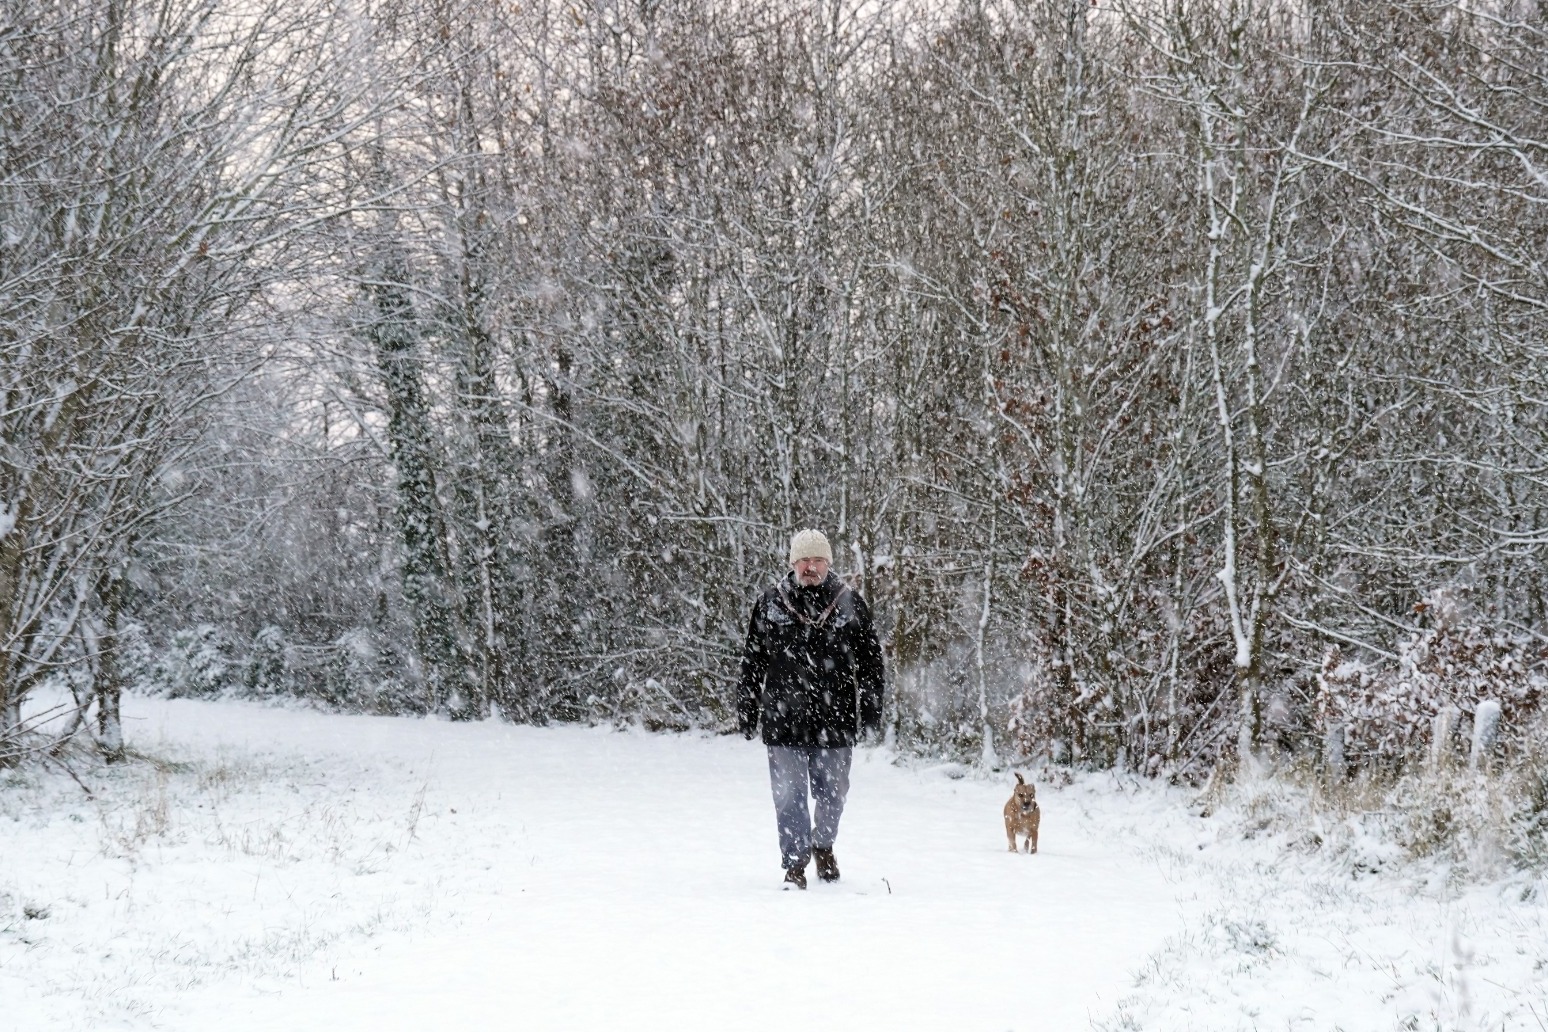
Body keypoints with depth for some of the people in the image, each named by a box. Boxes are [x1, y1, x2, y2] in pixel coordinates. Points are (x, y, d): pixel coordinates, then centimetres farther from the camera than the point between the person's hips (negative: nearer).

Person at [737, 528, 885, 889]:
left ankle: (822, 846, 36)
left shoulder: (850, 603, 4)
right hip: (783, 721, -1)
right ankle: (795, 864, 10)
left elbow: (870, 660, 9)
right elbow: (752, 661, 9)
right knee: (789, 798, 0)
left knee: (832, 795, 10)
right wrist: (746, 709, 8)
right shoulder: (770, 603, 3)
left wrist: (871, 706, 4)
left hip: (835, 721, 1)